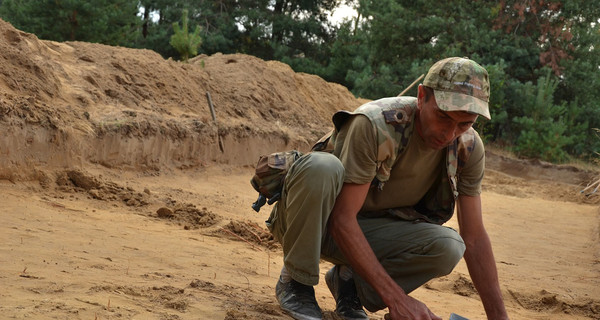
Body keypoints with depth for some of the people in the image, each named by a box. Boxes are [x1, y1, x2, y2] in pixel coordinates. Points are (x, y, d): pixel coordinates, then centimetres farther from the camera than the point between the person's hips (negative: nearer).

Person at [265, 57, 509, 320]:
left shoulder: (469, 149, -12)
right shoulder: (375, 124, -30)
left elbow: (474, 237, -6)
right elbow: (342, 220, -31)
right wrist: (396, 298, -34)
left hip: (369, 228, 4)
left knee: (448, 248, -24)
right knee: (322, 166, -37)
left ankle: (349, 279, -1)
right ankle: (295, 281, -17)